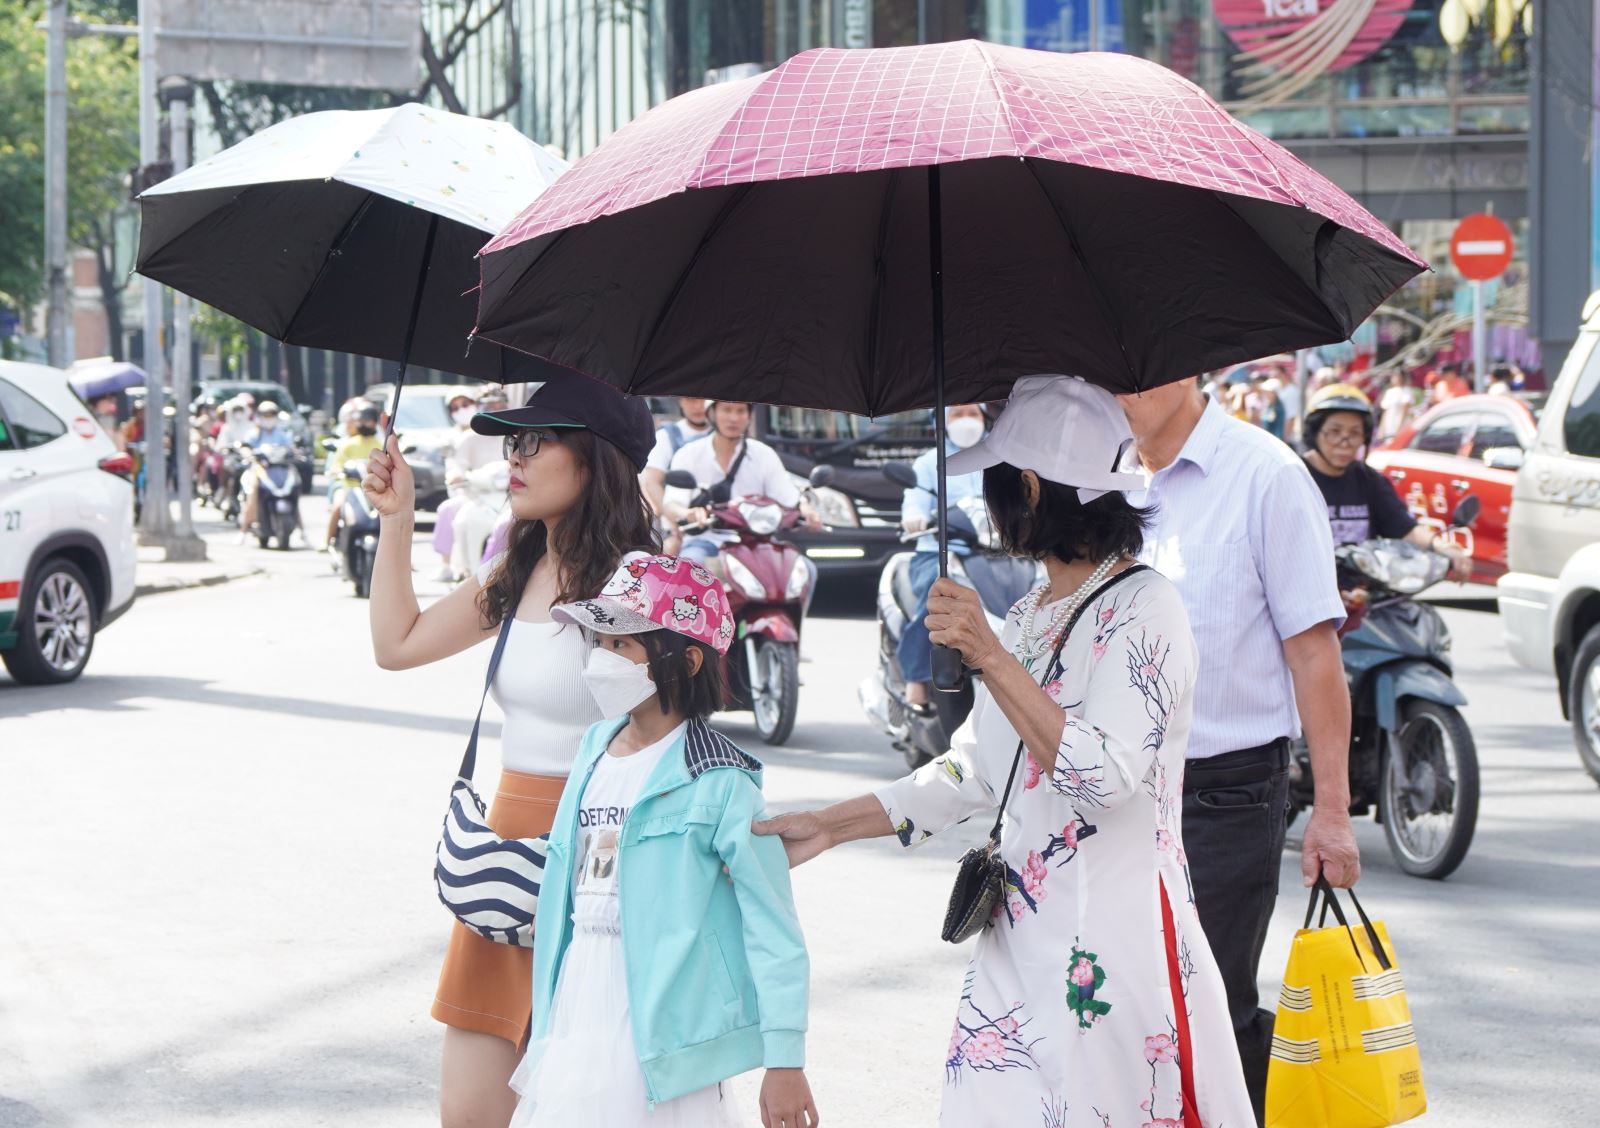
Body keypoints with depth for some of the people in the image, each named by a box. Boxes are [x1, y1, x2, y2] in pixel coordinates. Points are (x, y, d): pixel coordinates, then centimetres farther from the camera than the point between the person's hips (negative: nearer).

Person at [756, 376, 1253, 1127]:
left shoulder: (1142, 607, -10)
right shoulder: (1026, 618, 16)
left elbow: (1106, 776, -21)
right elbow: (970, 773, 20)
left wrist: (990, 657, -23)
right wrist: (826, 828, 17)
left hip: (1114, 944, -8)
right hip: (1020, 938, 8)